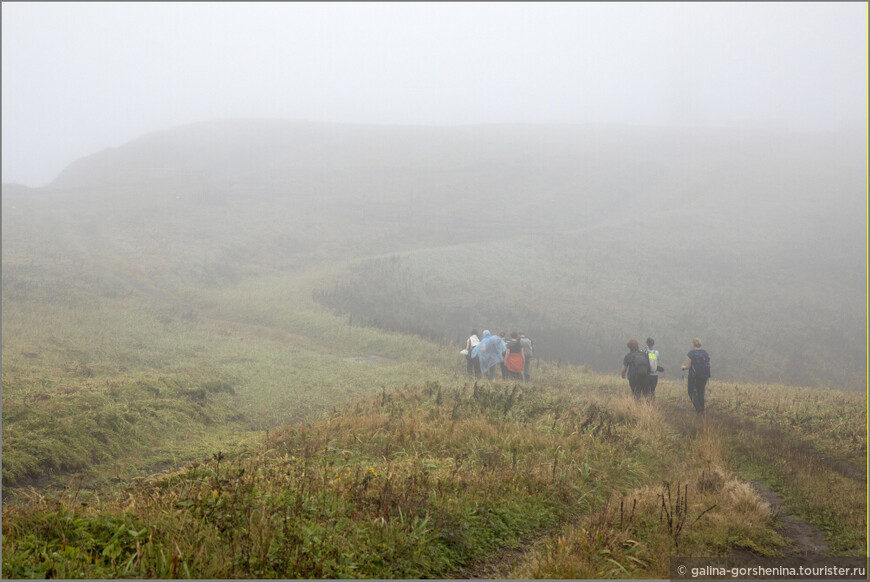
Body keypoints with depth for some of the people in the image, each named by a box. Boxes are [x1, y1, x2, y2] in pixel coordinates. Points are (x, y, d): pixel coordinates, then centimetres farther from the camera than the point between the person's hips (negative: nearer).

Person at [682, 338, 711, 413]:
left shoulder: (691, 353, -10)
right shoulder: (705, 353, 4)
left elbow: (688, 366, -11)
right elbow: (709, 365, 6)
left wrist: (684, 367, 10)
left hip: (693, 376, -5)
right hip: (704, 376, 5)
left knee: (692, 392, 5)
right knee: (701, 393, 16)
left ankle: (698, 408, -14)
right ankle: (701, 410, 16)